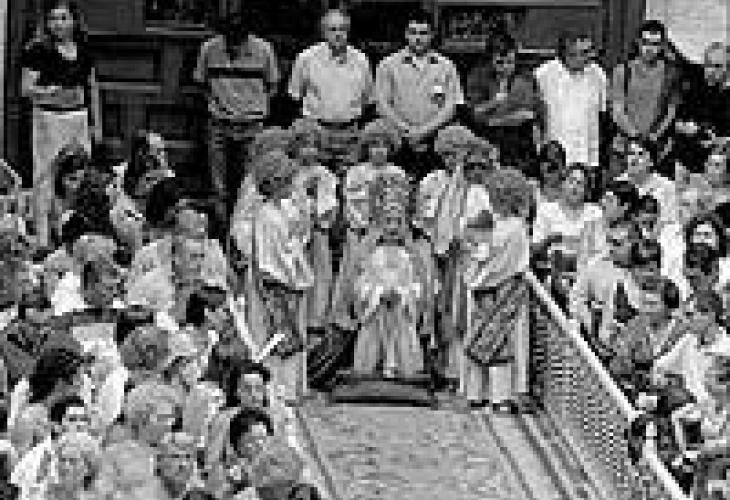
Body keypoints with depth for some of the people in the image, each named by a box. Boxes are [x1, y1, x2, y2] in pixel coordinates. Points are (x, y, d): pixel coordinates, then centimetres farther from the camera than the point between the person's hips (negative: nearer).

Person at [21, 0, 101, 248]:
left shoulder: (84, 51, 9)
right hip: (48, 117, -5)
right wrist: (47, 92, -25)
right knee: (46, 176, -4)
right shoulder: (38, 50, -5)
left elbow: (92, 88, 17)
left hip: (80, 118, 5)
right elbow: (26, 88, -6)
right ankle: (43, 238, -2)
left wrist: (97, 124, 16)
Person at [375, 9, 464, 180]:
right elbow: (383, 104, 3)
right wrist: (407, 131, -8)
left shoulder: (445, 66, 9)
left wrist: (423, 131, -7)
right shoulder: (388, 65, 8)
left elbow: (451, 107, 5)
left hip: (434, 143, 0)